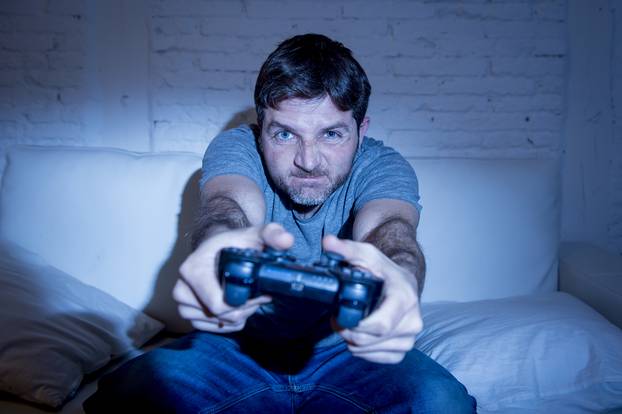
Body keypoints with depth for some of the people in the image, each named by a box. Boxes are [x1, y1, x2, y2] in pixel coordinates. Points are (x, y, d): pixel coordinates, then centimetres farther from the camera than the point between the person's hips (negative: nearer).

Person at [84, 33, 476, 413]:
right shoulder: (233, 147, -8)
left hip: (349, 348, 1)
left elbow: (391, 224, -30)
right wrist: (222, 240, -57)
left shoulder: (383, 166, -9)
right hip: (238, 344, 0)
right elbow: (232, 203, -30)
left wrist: (401, 274, -56)